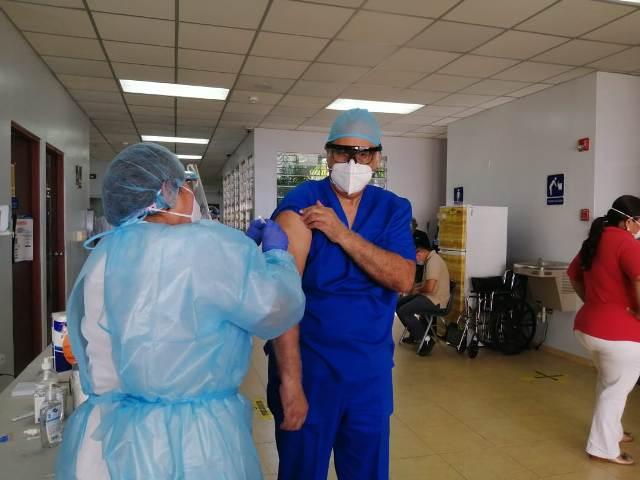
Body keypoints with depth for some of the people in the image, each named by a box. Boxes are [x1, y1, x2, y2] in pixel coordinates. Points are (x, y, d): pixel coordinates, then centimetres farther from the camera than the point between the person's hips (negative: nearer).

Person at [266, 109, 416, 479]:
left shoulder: (394, 210, 2)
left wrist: (342, 234, -22)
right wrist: (290, 379, -25)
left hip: (372, 371, 4)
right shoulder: (301, 205, -12)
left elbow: (403, 279, -12)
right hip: (307, 366, -3)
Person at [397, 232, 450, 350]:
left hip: (435, 301, -10)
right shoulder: (429, 259, 11)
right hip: (428, 296, 11)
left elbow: (429, 288, -28)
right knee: (398, 303, 10)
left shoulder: (433, 261, -21)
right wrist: (416, 286, 7)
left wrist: (417, 290, -8)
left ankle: (422, 337, -2)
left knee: (402, 311, -19)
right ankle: (416, 331, 17)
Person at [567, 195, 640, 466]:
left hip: (588, 325, 9)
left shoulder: (595, 241, 10)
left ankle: (612, 431, 42)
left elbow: (573, 276, 21)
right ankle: (602, 448, 16)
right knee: (616, 390, 7)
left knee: (607, 382, 26)